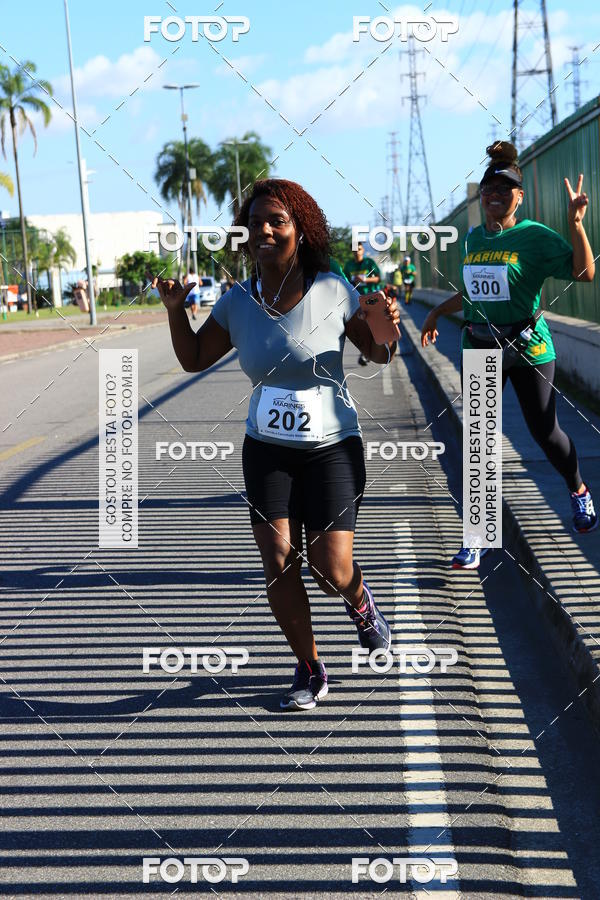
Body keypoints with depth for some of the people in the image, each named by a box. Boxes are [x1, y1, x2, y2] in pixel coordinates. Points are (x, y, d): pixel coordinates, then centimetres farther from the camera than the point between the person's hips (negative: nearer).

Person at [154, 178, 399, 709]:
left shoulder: (333, 291, -9)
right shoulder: (238, 303, -2)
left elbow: (378, 354, 3)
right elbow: (194, 359, 9)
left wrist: (388, 328, -19)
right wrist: (175, 308, -8)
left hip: (333, 448, -2)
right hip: (267, 450, 2)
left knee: (331, 571, -8)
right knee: (278, 564, -8)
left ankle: (358, 598, 31)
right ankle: (309, 671, 13)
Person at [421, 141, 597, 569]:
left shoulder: (535, 236, -8)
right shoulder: (474, 238, 8)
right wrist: (437, 312, 23)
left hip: (528, 348, -4)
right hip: (480, 349, 5)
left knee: (544, 430, 6)